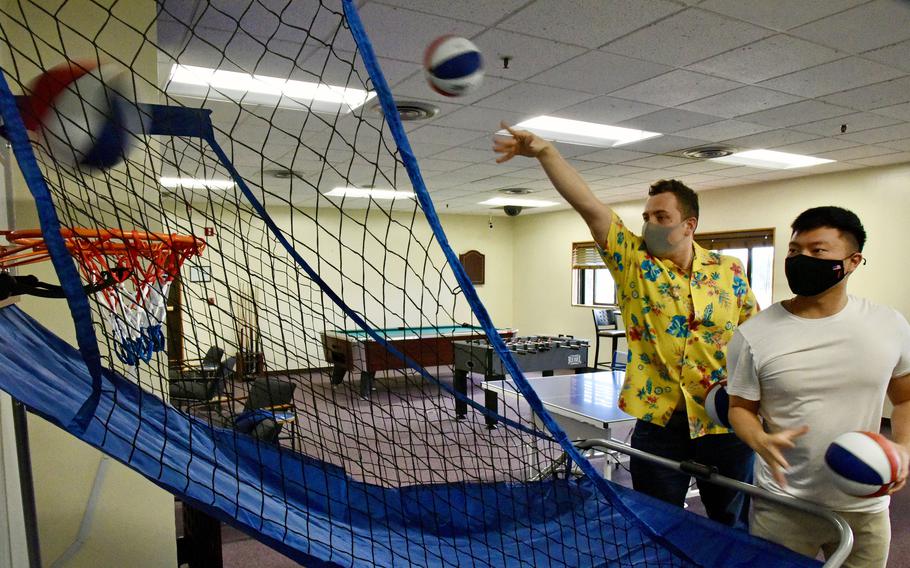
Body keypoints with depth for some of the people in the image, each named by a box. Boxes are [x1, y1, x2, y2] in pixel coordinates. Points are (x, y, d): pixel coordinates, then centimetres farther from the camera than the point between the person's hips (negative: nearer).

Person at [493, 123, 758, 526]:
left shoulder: (728, 271, 0)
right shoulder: (632, 260, -5)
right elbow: (587, 204, -17)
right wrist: (544, 152, -25)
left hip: (724, 422, 1)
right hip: (659, 421, -1)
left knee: (733, 527, 20)